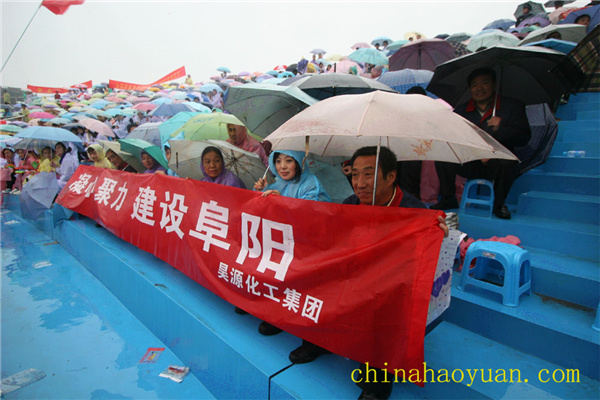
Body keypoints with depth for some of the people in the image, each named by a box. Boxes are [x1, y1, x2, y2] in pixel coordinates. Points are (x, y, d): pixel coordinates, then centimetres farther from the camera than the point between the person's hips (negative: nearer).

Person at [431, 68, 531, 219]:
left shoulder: (513, 106, 4)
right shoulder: (460, 111, 9)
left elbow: (524, 138, -3)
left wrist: (501, 128, -22)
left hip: (497, 164, -2)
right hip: (470, 164, 2)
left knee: (508, 163, -36)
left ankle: (499, 204, -9)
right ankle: (448, 200, -5)